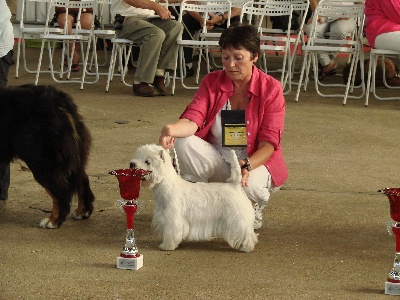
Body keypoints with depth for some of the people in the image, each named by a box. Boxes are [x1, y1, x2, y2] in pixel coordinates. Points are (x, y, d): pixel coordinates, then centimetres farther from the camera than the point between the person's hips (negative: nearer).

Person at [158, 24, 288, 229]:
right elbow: (193, 119, -17)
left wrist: (247, 166, -33)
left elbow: (269, 142, -13)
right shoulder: (212, 82, -2)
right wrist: (173, 129, -42)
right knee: (183, 143, -25)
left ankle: (254, 209, 2)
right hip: (216, 162, 3)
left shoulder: (271, 89, -10)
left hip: (256, 161, -2)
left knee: (249, 186, -37)